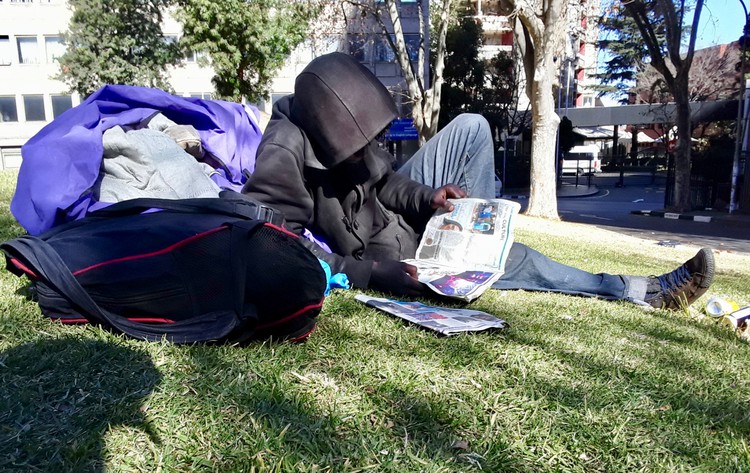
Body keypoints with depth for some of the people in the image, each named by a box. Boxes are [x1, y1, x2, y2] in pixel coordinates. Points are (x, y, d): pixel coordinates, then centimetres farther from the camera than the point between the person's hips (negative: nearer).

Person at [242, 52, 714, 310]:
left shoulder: (333, 124, -10)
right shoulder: (284, 155, -31)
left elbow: (382, 179, 3)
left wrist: (426, 197, -17)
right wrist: (374, 275, -38)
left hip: (396, 213, 7)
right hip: (386, 252, -7)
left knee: (471, 128, -6)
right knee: (509, 258, -13)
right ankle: (645, 291, 1)